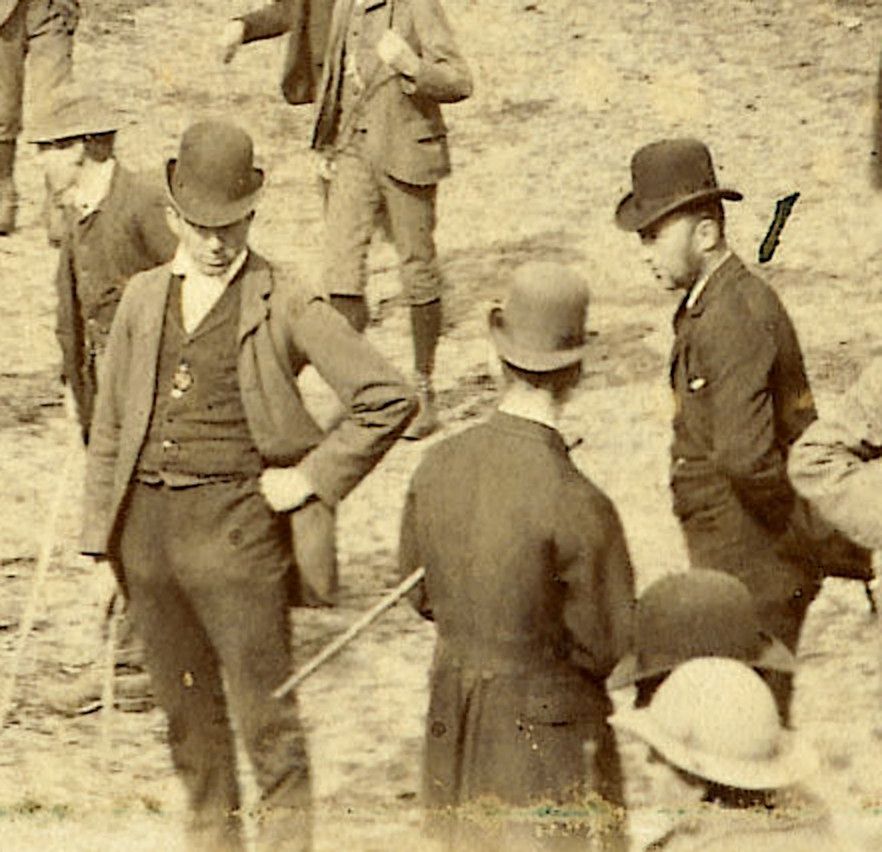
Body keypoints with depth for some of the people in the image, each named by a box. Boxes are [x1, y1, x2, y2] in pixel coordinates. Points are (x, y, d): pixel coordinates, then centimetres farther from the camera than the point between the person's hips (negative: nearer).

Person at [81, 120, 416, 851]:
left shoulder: (287, 303, -3)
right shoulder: (144, 298, 12)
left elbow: (388, 399, -6)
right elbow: (111, 427, 16)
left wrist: (312, 479, -8)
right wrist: (102, 543, 12)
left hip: (235, 524, -5)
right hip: (147, 523, 5)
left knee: (264, 704, -4)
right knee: (186, 708, 12)